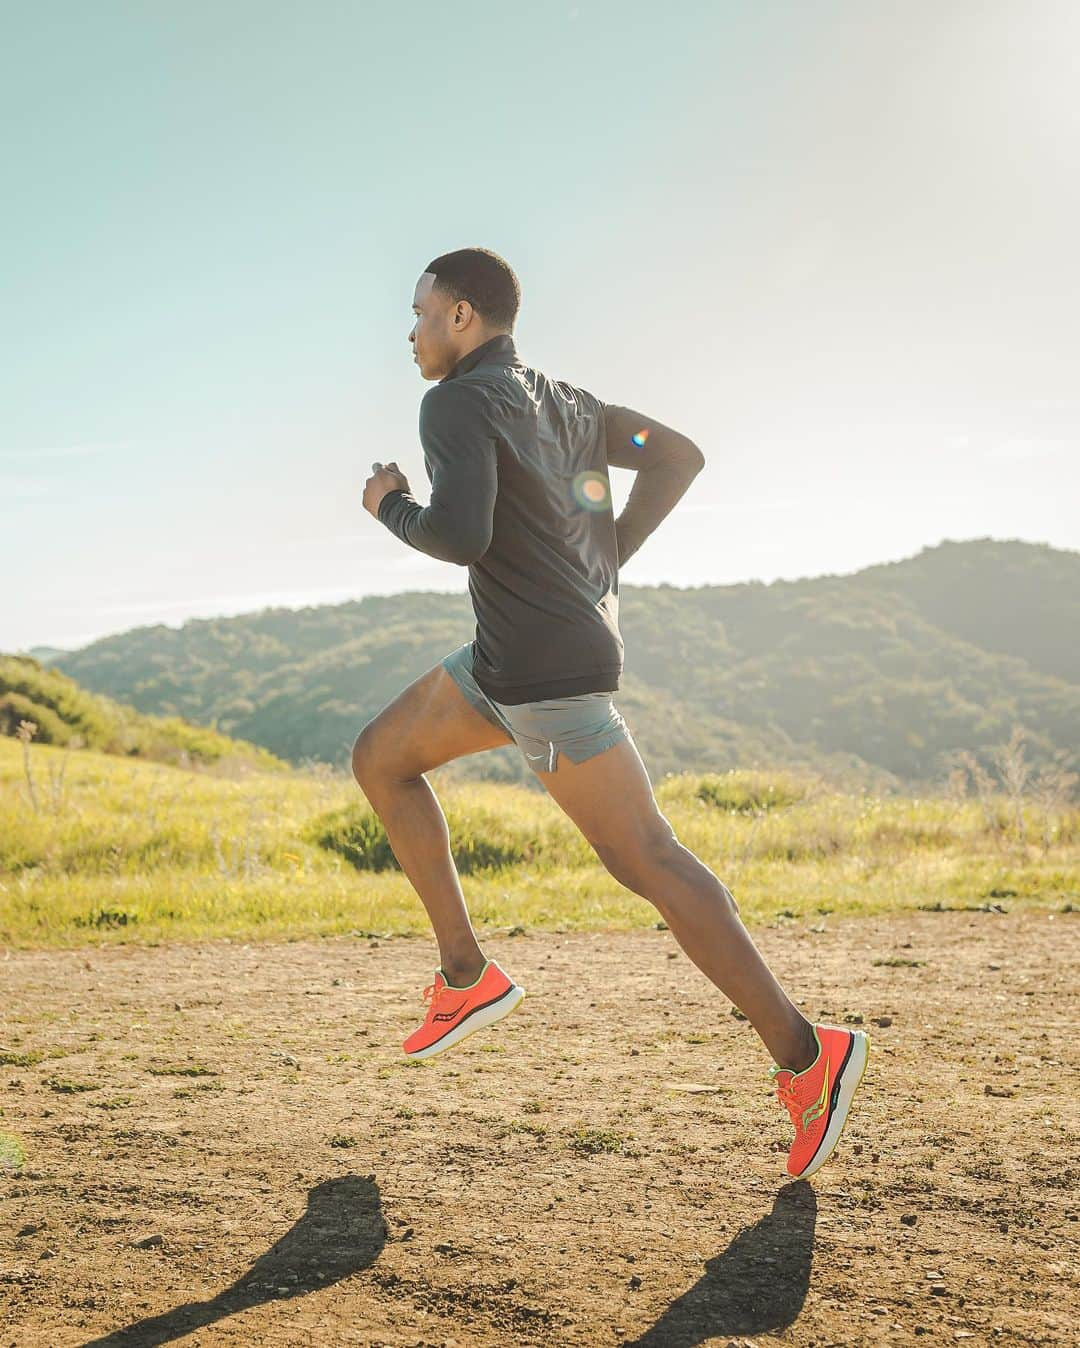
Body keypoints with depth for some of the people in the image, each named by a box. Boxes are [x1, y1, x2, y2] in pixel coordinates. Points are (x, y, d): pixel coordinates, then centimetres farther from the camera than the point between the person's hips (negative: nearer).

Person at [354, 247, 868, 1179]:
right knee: (380, 761, 17)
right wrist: (608, 558, 16)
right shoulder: (558, 399, 14)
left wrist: (392, 507, -5)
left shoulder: (460, 402, -12)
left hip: (548, 668, -10)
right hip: (506, 658, 10)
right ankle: (468, 976, 17)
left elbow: (460, 535, -26)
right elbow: (679, 455, 20)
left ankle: (804, 1054, -4)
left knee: (645, 860, -8)